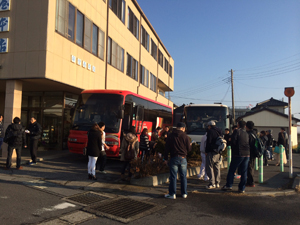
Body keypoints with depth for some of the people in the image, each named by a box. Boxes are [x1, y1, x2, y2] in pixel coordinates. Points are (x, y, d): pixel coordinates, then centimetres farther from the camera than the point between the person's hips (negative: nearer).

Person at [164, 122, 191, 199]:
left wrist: (166, 158, 7)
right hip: (183, 158, 0)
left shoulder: (171, 136, 2)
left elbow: (167, 148, 2)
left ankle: (172, 194, 6)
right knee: (183, 176, 11)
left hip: (174, 158, 0)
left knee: (173, 177, 3)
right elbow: (189, 149, 1)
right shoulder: (185, 136, -2)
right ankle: (184, 193, 18)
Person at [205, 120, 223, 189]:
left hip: (211, 152, -8)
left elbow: (208, 142, -14)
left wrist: (206, 151, -7)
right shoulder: (219, 131, 14)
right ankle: (217, 183, 16)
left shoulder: (210, 131, -10)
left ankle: (212, 183, -7)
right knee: (217, 167, 13)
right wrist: (220, 150, 18)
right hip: (218, 152, 8)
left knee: (209, 167, -3)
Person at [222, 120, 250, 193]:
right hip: (247, 154, 6)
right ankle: (242, 188, 9)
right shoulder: (247, 133, 13)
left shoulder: (236, 131, -6)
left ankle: (229, 185, 8)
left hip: (238, 154, -5)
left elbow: (233, 141, -11)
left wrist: (233, 149, 4)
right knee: (244, 172, 7)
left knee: (231, 170, 5)